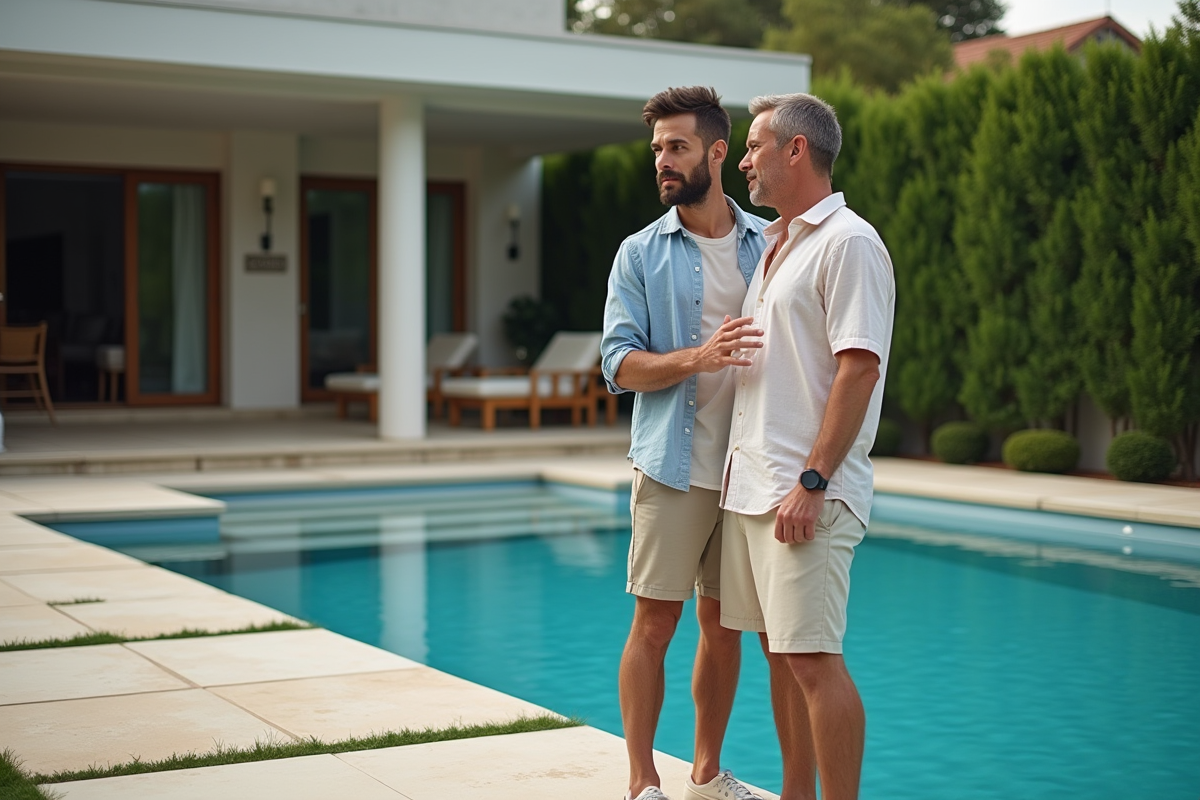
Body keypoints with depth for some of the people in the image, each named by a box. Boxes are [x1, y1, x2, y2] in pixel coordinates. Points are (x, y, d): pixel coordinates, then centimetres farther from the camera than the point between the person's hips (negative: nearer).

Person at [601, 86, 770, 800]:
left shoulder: (770, 243, 8)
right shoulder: (641, 254, 2)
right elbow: (620, 365, -4)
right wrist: (700, 356, -22)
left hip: (749, 467, 3)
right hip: (674, 466, -2)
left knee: (724, 624, 11)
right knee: (655, 622, -2)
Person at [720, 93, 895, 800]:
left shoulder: (849, 243, -9)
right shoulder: (776, 245, 19)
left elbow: (858, 370, -17)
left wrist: (812, 482, -22)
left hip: (806, 493, -9)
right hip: (750, 485, 9)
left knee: (814, 660, -9)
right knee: (781, 655, 13)